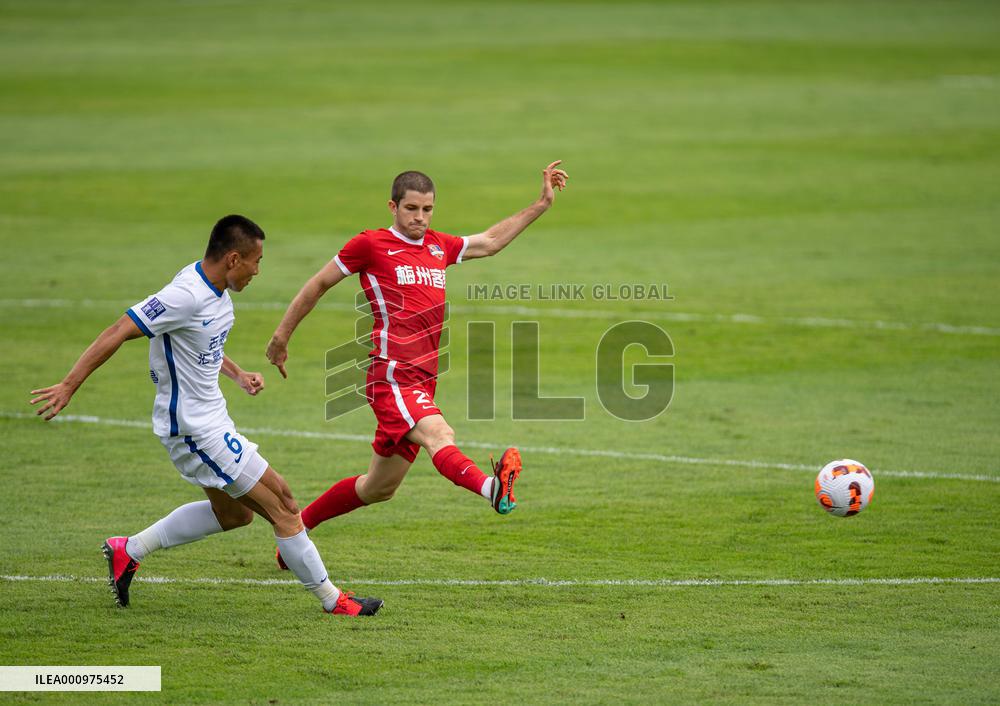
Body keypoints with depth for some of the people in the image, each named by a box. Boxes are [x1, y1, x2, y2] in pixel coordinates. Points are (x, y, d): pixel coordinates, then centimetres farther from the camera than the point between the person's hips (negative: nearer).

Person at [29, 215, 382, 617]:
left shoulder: (215, 290, 3)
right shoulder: (187, 296, -26)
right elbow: (117, 334, -25)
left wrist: (239, 376, 8)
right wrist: (69, 386, -26)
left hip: (209, 416, 10)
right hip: (196, 428, -10)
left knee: (233, 513, 24)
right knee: (281, 505, -5)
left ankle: (128, 551, 27)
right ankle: (330, 598, 8)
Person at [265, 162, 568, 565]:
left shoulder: (439, 247, 17)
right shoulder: (371, 244, -1)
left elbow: (490, 242, 31)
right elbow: (318, 285, 8)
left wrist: (542, 204, 27)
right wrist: (282, 336, 13)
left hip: (422, 382, 8)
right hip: (391, 376, -8)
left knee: (379, 487, 14)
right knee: (439, 435, -35)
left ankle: (296, 526, 30)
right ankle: (492, 488, -62)